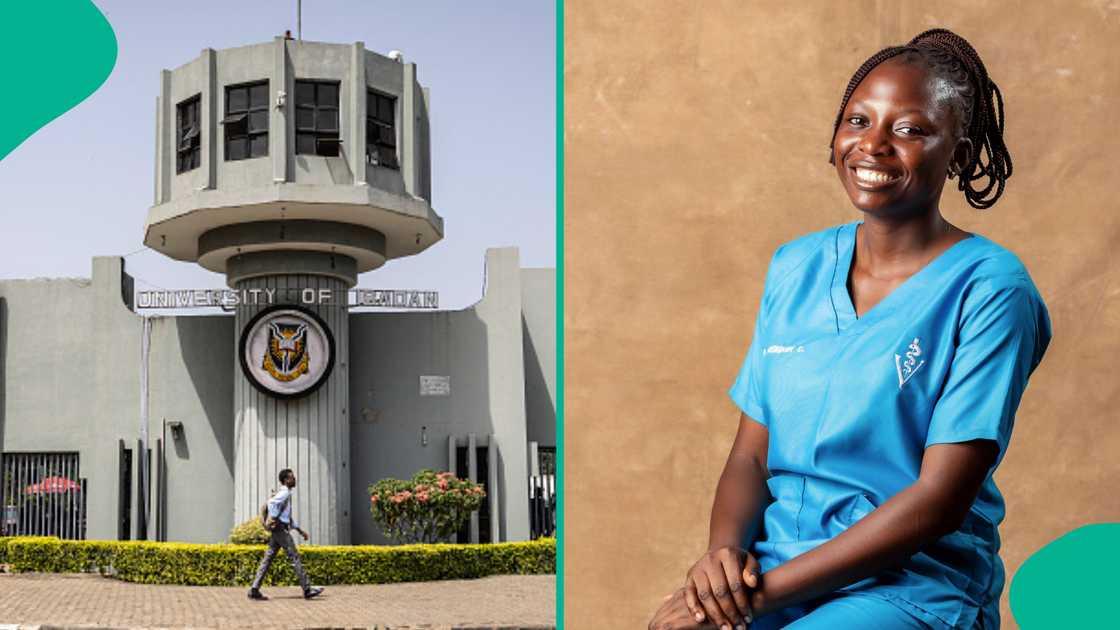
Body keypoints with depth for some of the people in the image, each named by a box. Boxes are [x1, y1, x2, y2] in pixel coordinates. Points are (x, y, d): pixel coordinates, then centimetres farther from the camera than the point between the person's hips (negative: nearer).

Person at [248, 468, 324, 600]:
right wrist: (274, 520, -21)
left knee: (268, 559, 5)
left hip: (276, 532, 10)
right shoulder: (284, 493, -10)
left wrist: (300, 530, 27)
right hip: (281, 529, -10)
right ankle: (307, 589, -2)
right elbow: (271, 503, -30)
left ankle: (254, 589, 1)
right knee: (294, 558, -5)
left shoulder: (287, 494, 21)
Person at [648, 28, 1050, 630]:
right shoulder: (796, 266, 9)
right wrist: (723, 551, -11)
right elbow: (750, 455, 10)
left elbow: (941, 500, -12)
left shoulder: (988, 287, -7)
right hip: (769, 574, 4)